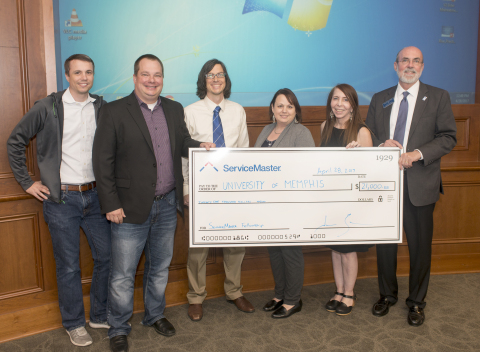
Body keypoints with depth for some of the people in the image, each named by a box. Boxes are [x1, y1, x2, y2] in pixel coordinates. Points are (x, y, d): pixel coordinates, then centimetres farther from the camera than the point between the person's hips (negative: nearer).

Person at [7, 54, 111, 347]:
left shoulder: (101, 108, 5)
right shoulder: (47, 108, -5)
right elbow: (15, 142, 3)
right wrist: (27, 182, 0)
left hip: (94, 196, 4)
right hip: (61, 199, -3)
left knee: (107, 256, 9)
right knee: (68, 266, 6)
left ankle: (101, 315, 29)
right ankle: (74, 324, 26)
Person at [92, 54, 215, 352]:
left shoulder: (174, 109, 9)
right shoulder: (115, 112, -6)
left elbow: (183, 143, 12)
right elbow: (102, 162, -9)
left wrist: (199, 146, -11)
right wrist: (111, 204, -13)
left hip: (167, 205, 5)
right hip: (131, 208, -4)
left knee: (160, 266, 20)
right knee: (123, 274, 6)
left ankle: (155, 314, 41)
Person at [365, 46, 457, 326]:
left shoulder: (438, 97, 2)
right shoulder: (379, 99, 10)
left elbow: (448, 137, -4)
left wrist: (417, 153, -18)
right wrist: (382, 145, -11)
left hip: (420, 184, -2)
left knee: (420, 246, 7)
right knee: (385, 242, 12)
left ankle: (416, 302, 27)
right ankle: (387, 295, 32)